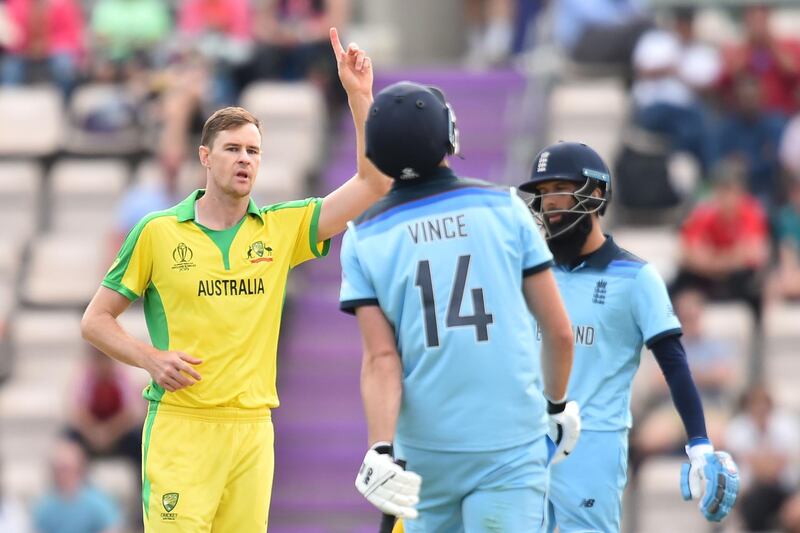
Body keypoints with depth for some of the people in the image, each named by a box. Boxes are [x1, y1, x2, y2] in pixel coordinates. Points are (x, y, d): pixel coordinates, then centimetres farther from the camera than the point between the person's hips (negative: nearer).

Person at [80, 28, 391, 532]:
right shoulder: (158, 232, 3)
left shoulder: (281, 229, 10)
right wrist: (150, 358, -9)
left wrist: (360, 95, -2)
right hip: (179, 427, -3)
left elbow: (372, 183, 5)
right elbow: (96, 319, 9)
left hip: (252, 429, 3)